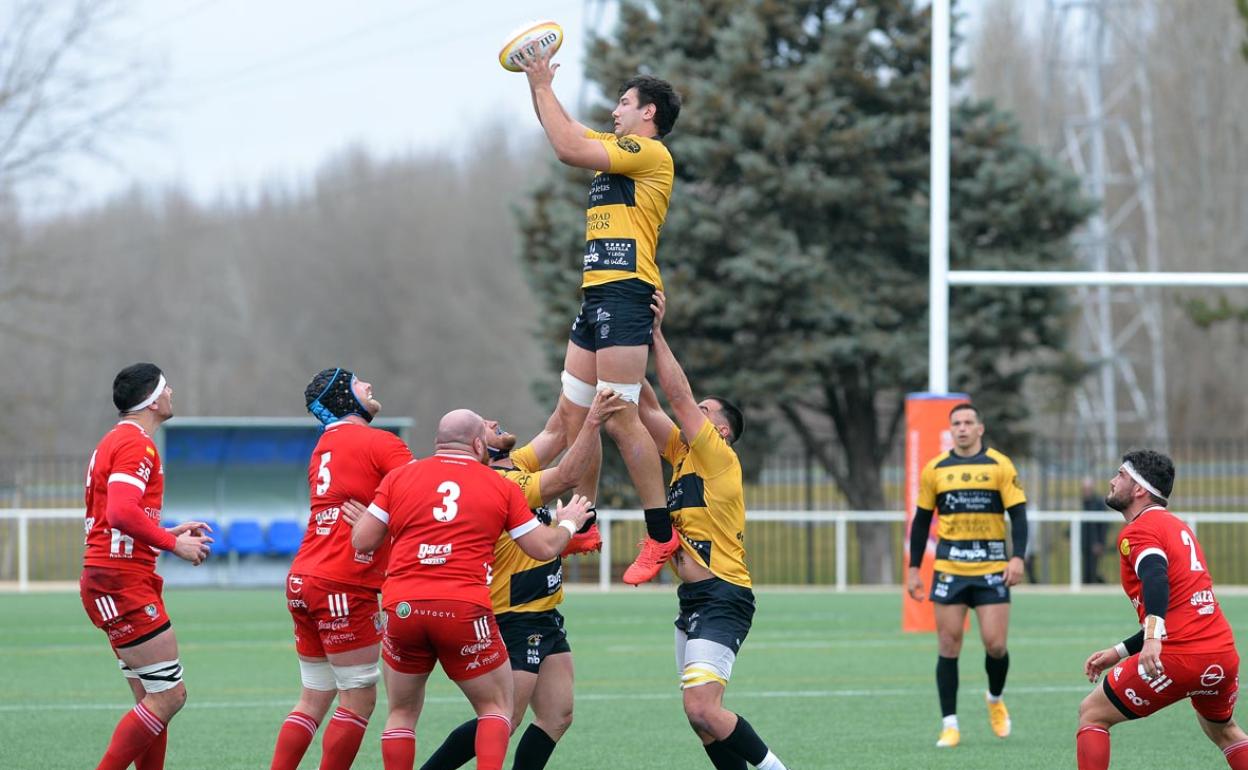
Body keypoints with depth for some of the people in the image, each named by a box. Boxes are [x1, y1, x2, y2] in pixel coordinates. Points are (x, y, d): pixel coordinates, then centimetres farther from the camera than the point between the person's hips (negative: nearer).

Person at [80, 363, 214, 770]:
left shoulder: (115, 441, 20)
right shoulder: (137, 445, -12)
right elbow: (122, 512, -25)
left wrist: (168, 533, 19)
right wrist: (174, 543, -16)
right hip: (123, 582, -11)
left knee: (152, 701, 11)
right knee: (169, 695, -10)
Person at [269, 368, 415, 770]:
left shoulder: (325, 446, 18)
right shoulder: (382, 444, -5)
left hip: (303, 581, 8)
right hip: (344, 588, -8)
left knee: (314, 699, 14)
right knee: (359, 700, -1)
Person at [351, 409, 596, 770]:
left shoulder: (399, 477, 10)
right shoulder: (501, 487, 8)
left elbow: (362, 541, 8)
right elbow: (544, 548, 12)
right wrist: (568, 524, 33)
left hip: (403, 608, 2)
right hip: (465, 611, -2)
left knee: (402, 713, 16)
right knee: (496, 708, 12)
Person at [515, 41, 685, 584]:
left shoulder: (650, 153, -7)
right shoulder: (618, 150, 21)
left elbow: (570, 150, -16)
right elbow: (567, 137, 31)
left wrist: (542, 86, -8)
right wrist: (538, 85, 19)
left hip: (625, 294, -10)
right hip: (596, 295, 10)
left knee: (619, 419, -13)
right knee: (573, 413, 9)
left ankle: (661, 534, -10)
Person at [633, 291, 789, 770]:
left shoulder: (718, 458, -6)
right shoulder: (683, 455, 15)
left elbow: (678, 395, -12)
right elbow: (647, 406, 13)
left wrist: (656, 333, -10)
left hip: (722, 600, -9)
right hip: (693, 603, 9)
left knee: (702, 709, -19)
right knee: (702, 717, 6)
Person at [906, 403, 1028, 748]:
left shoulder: (1000, 466, 1)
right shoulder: (935, 469, 7)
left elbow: (1018, 514, -1)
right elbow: (921, 521, 13)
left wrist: (1018, 557, -15)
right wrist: (914, 569, 9)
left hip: (991, 568, -1)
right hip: (949, 568, 1)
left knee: (995, 644, -6)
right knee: (949, 645, -3)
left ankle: (995, 700, 25)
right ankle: (950, 725, 3)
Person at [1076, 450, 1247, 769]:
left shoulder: (1137, 531, -3)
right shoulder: (1178, 527, 24)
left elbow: (1156, 578, -25)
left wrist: (1152, 639, -39)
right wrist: (1118, 653, 30)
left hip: (1179, 658, -8)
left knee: (1092, 714, 6)